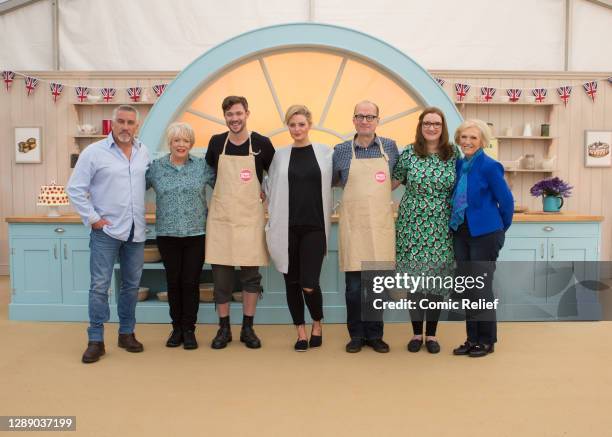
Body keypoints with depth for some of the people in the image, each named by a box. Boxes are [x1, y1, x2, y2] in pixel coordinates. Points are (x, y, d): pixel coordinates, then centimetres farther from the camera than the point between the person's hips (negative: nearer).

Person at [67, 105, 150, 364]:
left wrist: (140, 210, 9)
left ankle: (127, 333, 25)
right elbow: (75, 189, -5)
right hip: (106, 230, -4)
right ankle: (96, 340, 9)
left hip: (136, 231, 4)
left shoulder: (143, 152, 7)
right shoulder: (94, 152, -6)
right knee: (100, 286, -2)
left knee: (131, 285, 12)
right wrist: (92, 218, -9)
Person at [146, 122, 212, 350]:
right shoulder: (155, 167, 3)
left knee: (191, 282, 3)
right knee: (173, 282, 8)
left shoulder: (202, 166, 2)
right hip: (167, 234, 1)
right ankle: (176, 328, 22)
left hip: (196, 234, -1)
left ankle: (189, 330, 16)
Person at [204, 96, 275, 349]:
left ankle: (248, 328, 18)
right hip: (220, 218, 1)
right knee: (220, 276, 4)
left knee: (251, 275, 5)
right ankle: (224, 328, 18)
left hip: (250, 218, -1)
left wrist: (267, 193, 1)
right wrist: (223, 195, 10)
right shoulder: (216, 142, 4)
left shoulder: (261, 143, -1)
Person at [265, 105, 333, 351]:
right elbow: (270, 190, 11)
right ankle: (301, 331, 24)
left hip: (314, 227, -2)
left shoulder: (325, 153, 2)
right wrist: (273, 219, 4)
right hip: (287, 227, 2)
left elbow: (336, 182, 6)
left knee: (309, 284, -7)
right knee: (292, 282, 7)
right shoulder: (280, 156, 6)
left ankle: (317, 323, 22)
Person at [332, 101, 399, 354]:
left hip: (381, 224, 1)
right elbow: (332, 182, 16)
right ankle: (356, 335, 17)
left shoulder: (389, 147, 7)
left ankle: (375, 335, 20)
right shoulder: (341, 150, 3)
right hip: (353, 225, -1)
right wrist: (354, 188, 8)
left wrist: (378, 192, 11)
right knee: (354, 285, 2)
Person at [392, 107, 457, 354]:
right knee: (415, 277, 4)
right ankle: (416, 332, 18)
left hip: (441, 227, 1)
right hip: (412, 225, -1)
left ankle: (431, 333, 19)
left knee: (437, 278, 4)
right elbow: (391, 183, 7)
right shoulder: (409, 153, 0)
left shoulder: (453, 155, 3)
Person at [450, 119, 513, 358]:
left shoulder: (489, 166, -13)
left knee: (481, 288, 1)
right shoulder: (459, 164, 7)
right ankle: (472, 339, 23)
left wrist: (501, 227, 3)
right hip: (461, 232, 7)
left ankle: (487, 340, 16)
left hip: (485, 233, -7)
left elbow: (506, 201, -9)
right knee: (467, 288, 11)